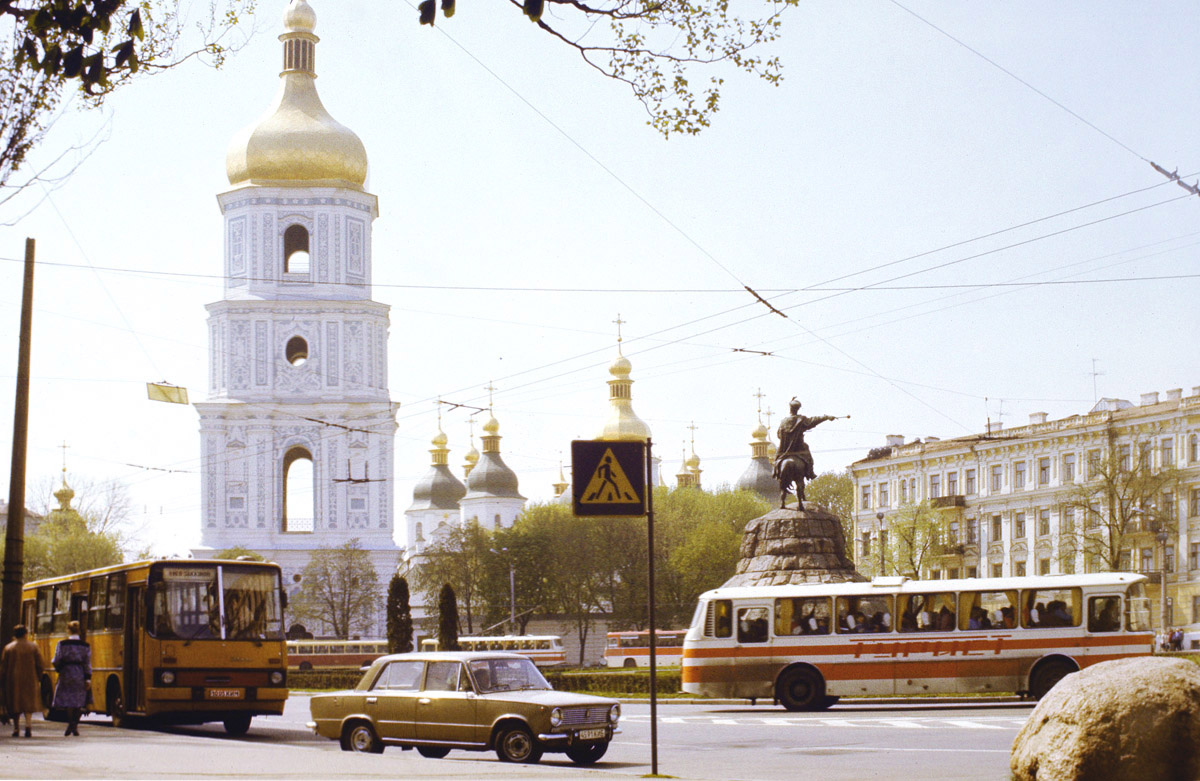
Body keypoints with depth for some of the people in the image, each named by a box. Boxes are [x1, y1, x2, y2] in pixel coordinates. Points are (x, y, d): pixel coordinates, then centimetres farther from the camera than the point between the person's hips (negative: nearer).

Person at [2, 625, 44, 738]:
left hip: (13, 680, 0)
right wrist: (39, 680, 10)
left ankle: (16, 729, 13)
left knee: (15, 704, 11)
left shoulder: (8, 648, 0)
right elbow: (40, 665, 1)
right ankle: (28, 724, -18)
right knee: (29, 702, 3)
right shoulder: (33, 647, 0)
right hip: (30, 680, 0)